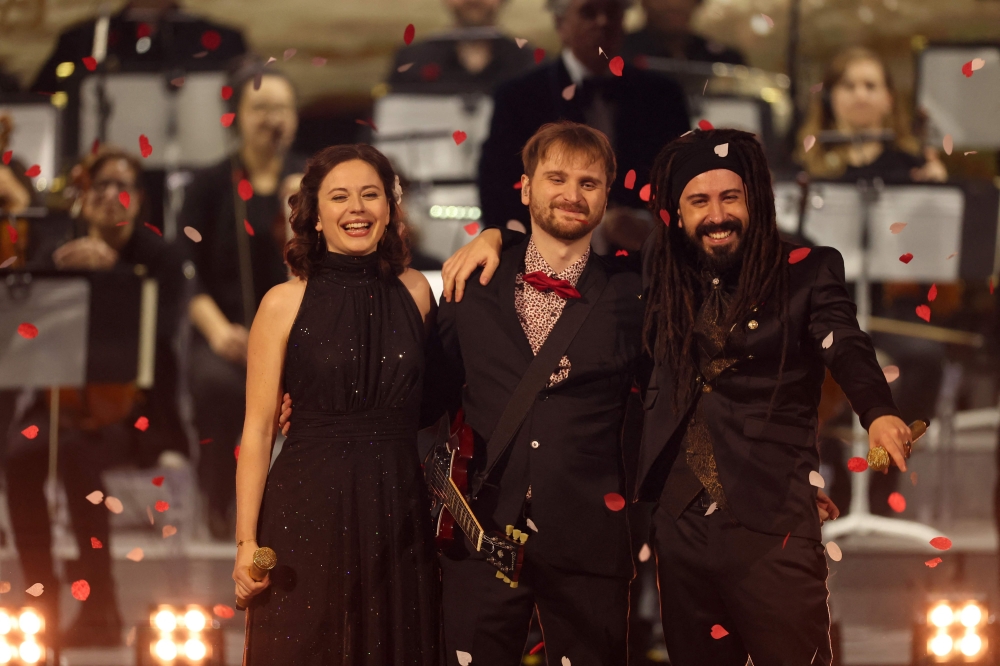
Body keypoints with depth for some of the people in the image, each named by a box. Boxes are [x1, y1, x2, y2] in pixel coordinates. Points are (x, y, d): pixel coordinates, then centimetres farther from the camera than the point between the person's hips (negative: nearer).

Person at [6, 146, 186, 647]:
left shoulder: (158, 258, 3)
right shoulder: (61, 255, 11)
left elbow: (162, 327, -16)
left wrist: (111, 269, -23)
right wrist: (58, 273, -14)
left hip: (129, 405, -3)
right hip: (64, 396, 3)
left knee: (75, 453, -35)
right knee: (23, 454, -30)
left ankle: (101, 609, -27)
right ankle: (41, 598, -22)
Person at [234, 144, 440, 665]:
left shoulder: (415, 291, 6)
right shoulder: (285, 303, -2)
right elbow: (258, 430, -3)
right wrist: (246, 542, -8)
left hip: (396, 517, 3)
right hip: (306, 514, -3)